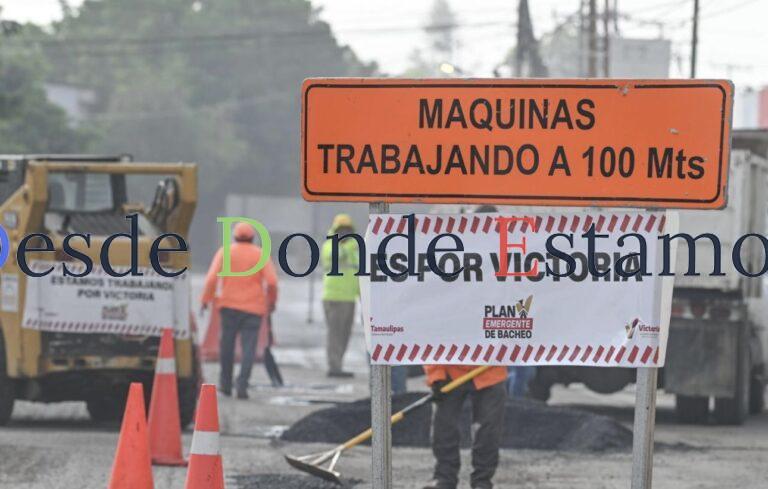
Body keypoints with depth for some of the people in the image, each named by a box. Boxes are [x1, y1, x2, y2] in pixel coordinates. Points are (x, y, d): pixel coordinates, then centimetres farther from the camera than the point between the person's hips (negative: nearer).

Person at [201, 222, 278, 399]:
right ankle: (242, 385, -13)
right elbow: (272, 281, -6)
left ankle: (225, 383, 19)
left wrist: (206, 299, 2)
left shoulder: (225, 252, 2)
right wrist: (271, 301, 8)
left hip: (229, 305, 0)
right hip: (254, 308, 0)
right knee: (248, 347, -2)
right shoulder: (261, 255, 3)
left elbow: (212, 278, -7)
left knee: (227, 344, 14)